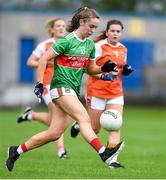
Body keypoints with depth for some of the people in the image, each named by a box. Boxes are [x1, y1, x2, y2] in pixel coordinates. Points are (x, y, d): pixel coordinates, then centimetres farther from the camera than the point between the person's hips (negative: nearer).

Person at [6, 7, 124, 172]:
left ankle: (16, 151, 17)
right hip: (61, 86, -8)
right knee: (84, 118, -25)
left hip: (73, 90, 8)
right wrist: (39, 83, -13)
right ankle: (103, 153, -38)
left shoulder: (90, 45, 13)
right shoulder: (67, 41, -10)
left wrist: (104, 68, 3)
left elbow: (90, 69, 23)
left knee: (54, 134, 5)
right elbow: (44, 59, -9)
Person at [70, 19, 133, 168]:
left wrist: (126, 70, 0)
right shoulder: (99, 46, -11)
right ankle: (79, 125, 40)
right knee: (95, 129, 7)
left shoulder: (123, 49, 8)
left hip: (116, 93, 5)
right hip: (97, 92, -5)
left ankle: (112, 159, -10)